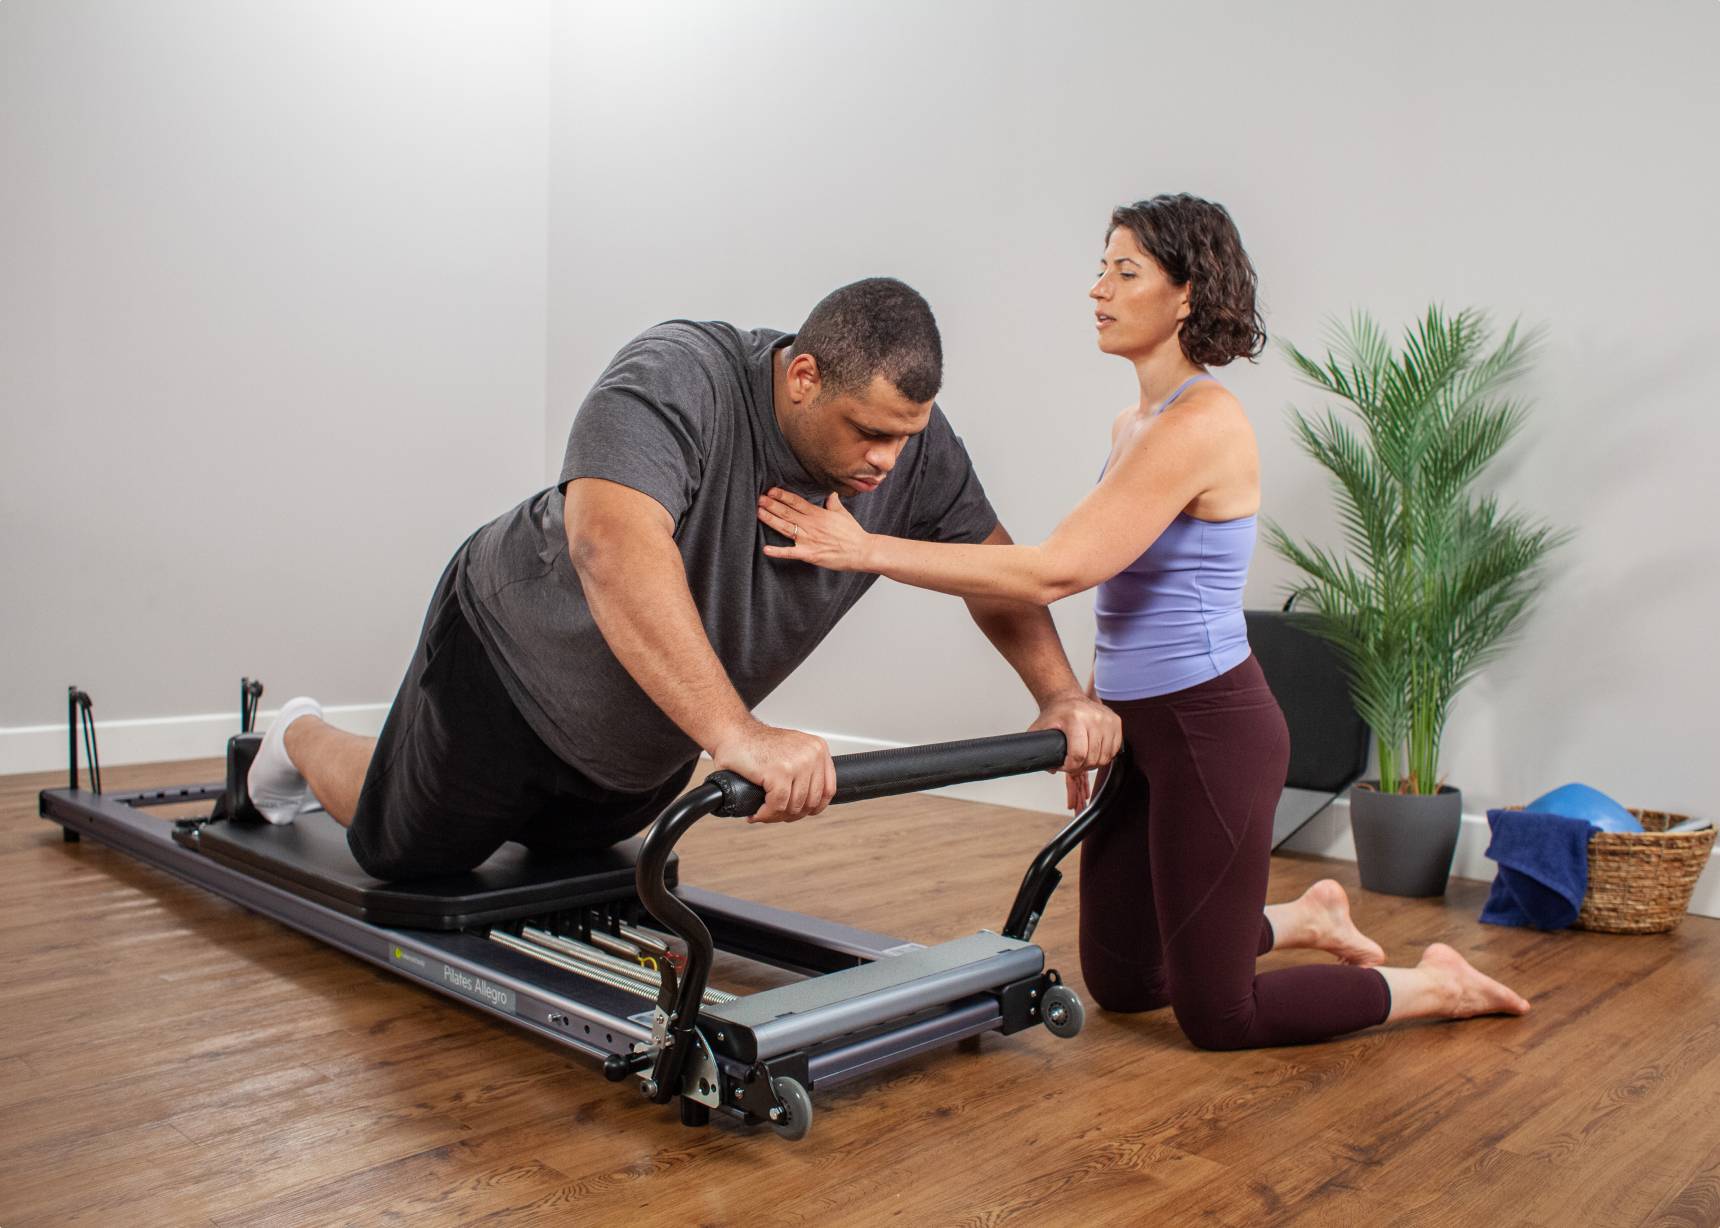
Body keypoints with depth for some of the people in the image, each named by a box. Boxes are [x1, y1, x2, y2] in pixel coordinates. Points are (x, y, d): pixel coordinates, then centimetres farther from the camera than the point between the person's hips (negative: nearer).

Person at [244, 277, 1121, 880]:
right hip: (512, 660, -5)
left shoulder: (912, 445, -18)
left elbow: (994, 567, -4)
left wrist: (1060, 693, -18)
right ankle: (302, 738, 44)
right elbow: (613, 546, -53)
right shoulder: (673, 381, -37)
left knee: (564, 848, 27)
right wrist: (738, 735, -61)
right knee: (404, 855, 15)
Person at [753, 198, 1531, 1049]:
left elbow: (1054, 572, -28)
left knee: (1217, 1015, 5)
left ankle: (1437, 985, 26)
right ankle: (1308, 918, 37)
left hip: (1210, 727, -9)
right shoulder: (1133, 425, 9)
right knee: (1119, 983, 18)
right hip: (1141, 726, 9)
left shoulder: (1201, 423, -21)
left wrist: (869, 550, -27)